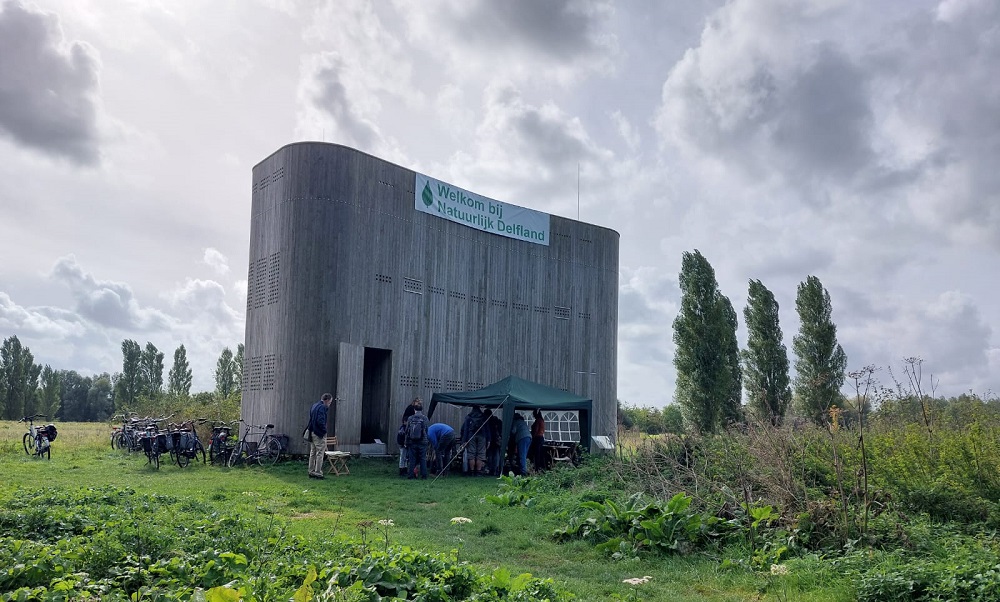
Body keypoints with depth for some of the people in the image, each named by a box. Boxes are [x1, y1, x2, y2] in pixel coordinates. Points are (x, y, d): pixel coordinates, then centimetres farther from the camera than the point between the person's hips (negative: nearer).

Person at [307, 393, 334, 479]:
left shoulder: (314, 406, 13)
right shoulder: (322, 407, -16)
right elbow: (320, 421, -24)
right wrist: (324, 430, -13)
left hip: (312, 433, 9)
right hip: (319, 434, -9)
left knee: (313, 453, 15)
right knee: (320, 454, -4)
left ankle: (311, 472, 20)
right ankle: (318, 473, -3)